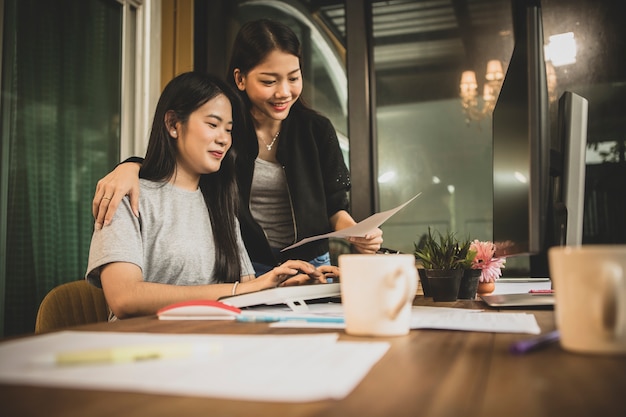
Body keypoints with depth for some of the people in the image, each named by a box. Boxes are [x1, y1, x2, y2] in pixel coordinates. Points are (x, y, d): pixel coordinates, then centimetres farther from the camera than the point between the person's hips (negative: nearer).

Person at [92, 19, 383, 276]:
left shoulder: (317, 130, -2)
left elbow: (334, 205, 5)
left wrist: (355, 231, -17)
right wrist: (130, 168, -25)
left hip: (311, 265, 1)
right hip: (245, 268, -1)